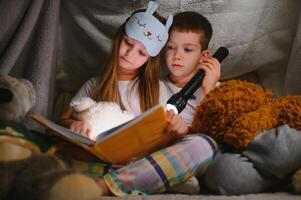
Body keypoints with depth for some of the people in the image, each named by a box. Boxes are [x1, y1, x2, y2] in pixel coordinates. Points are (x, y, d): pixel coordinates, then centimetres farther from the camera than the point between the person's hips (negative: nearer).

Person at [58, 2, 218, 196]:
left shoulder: (155, 87, 20)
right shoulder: (94, 86, 22)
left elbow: (165, 133, 13)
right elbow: (61, 121, 15)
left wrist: (179, 128, -12)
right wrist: (74, 124, -10)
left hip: (142, 166, 0)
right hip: (100, 162, 0)